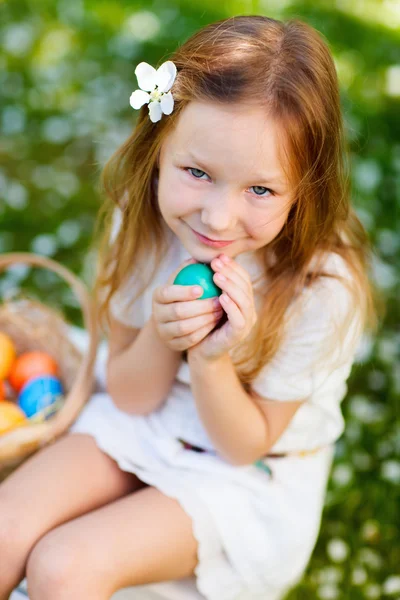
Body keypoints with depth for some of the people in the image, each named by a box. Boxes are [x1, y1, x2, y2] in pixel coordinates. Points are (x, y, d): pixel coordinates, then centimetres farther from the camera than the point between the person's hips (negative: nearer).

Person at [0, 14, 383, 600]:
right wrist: (161, 337, -29)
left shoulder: (322, 288, -27)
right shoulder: (140, 223, -16)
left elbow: (243, 445, -15)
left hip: (249, 474, -3)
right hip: (137, 424, 4)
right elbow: (131, 397, -7)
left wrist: (212, 360, -34)